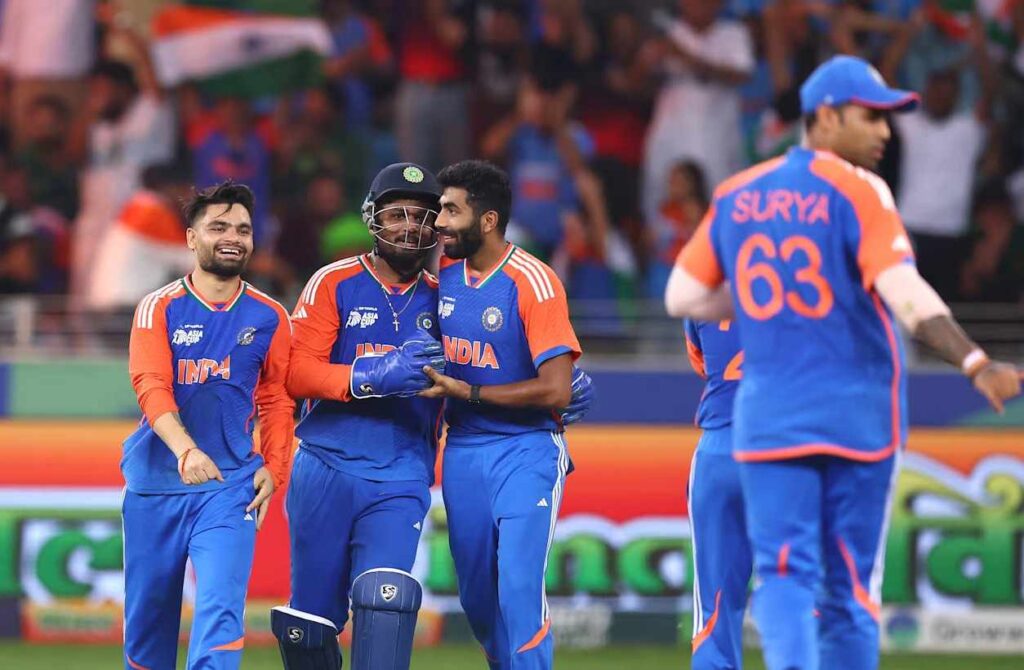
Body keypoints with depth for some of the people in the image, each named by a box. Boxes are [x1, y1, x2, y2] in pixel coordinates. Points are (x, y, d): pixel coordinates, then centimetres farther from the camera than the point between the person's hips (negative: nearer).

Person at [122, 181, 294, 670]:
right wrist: (186, 451, -30)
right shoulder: (159, 309, 1)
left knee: (220, 608, -17)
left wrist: (273, 469, -3)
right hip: (155, 483, 0)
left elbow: (277, 401, 12)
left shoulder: (269, 318, 7)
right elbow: (151, 386, -13)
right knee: (147, 615, 6)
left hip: (230, 487, 0)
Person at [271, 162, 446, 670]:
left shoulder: (440, 300, 9)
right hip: (326, 471, -1)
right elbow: (298, 374, -8)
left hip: (401, 479, 1)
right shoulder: (334, 284, 1)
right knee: (311, 619, 5)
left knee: (386, 601, -20)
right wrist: (379, 376, -23)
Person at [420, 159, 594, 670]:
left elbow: (556, 391, -20)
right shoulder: (442, 275, 5)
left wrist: (467, 393, -16)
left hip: (526, 451, -6)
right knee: (476, 597, 10)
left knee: (519, 588, -15)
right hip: (462, 451, 6)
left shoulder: (533, 282, -15)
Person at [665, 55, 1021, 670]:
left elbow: (682, 298, 13)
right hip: (859, 413, -3)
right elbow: (905, 294, -22)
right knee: (851, 584, 8)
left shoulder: (736, 197, 8)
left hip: (770, 417, 3)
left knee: (785, 572, -4)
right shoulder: (857, 191, -9)